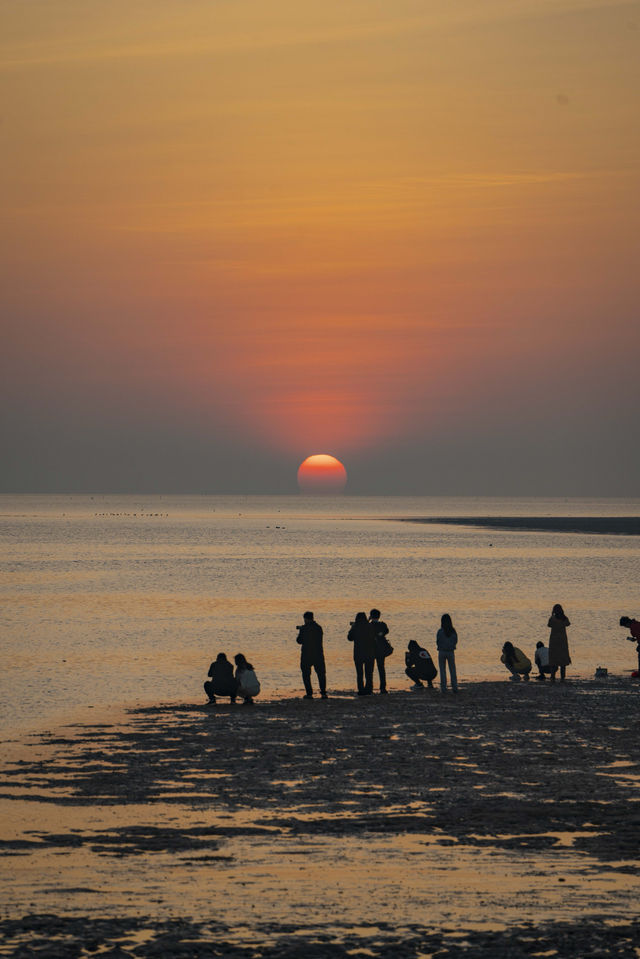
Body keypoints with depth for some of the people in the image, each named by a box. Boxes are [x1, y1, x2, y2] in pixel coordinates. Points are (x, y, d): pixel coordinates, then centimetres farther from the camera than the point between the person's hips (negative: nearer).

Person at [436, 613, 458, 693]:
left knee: (442, 671, 7)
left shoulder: (440, 632, -14)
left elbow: (438, 643, -8)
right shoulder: (453, 631, -6)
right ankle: (455, 687, 8)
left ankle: (443, 688, 6)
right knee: (452, 670, 11)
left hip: (442, 652, -2)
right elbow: (455, 642, 2)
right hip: (451, 652, 2)